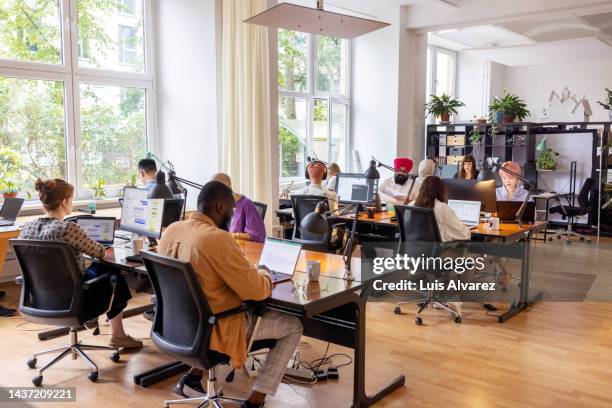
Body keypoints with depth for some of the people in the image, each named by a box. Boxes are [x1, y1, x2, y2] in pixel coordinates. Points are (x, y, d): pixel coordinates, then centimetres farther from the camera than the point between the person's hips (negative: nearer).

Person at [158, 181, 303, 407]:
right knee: (293, 325, 7)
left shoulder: (171, 231, -2)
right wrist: (264, 275, -1)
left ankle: (195, 373, 27)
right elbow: (256, 291, -23)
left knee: (250, 308, 33)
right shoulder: (217, 239, -27)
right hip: (215, 329, -8)